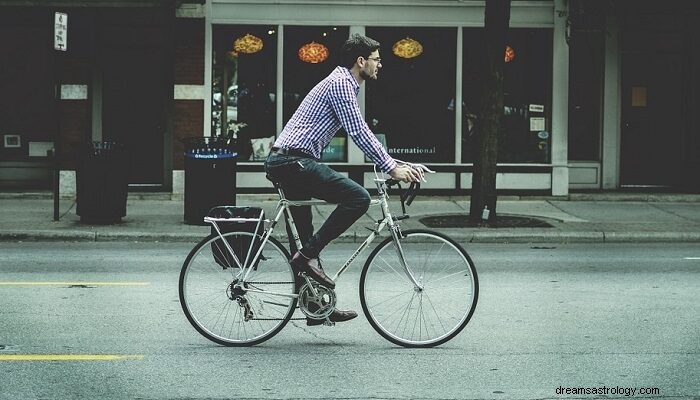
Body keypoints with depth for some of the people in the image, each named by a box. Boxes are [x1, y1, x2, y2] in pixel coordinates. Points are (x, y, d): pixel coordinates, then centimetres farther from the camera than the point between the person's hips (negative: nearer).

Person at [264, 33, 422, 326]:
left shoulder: (345, 84, 23)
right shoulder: (340, 83, -9)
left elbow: (361, 133, 28)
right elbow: (358, 134, -16)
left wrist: (395, 163, 22)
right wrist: (391, 168, -12)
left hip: (283, 163, 11)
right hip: (295, 161, -11)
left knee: (302, 237, 13)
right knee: (357, 197, -17)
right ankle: (308, 255, -16)